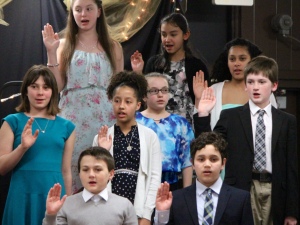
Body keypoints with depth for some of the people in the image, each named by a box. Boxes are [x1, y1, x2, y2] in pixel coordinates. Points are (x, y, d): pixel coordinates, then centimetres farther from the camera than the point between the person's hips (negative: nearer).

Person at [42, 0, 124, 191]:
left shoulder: (113, 48, 12)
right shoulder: (65, 46, 10)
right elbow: (57, 86, 1)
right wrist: (51, 53, -4)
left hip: (104, 117, 0)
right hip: (74, 117, 0)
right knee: (72, 165, -6)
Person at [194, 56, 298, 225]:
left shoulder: (288, 121, 8)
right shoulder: (230, 117, 7)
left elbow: (292, 167, 6)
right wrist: (203, 115, -9)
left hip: (274, 194, 1)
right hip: (241, 191, -1)